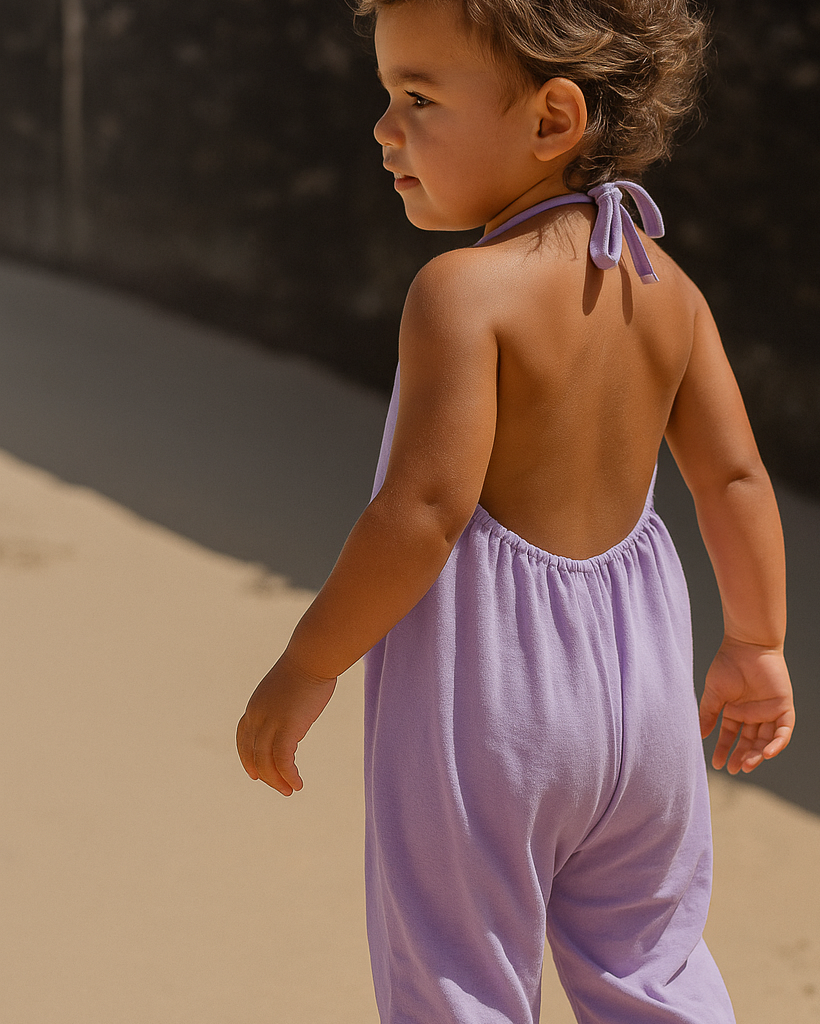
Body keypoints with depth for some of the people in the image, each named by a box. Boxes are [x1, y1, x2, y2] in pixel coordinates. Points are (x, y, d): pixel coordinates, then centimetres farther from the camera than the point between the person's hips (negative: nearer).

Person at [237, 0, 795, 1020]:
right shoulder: (665, 285, 1)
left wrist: (306, 667, -13)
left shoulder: (464, 291, -19)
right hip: (637, 677, 7)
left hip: (483, 682, -6)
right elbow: (735, 479, 5)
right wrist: (756, 646, 17)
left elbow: (426, 507, -23)